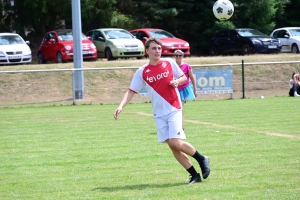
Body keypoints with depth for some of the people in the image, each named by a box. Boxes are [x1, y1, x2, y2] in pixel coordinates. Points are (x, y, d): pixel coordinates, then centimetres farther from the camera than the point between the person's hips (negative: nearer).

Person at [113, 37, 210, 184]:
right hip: (158, 114, 3)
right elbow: (131, 91, 1)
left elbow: (184, 77, 11)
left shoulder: (169, 63, -1)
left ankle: (201, 159, 7)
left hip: (173, 109, -3)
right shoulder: (142, 72, 2)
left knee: (176, 143, -17)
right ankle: (194, 175, 6)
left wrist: (176, 82, -12)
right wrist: (121, 107, -13)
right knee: (172, 146, -2)